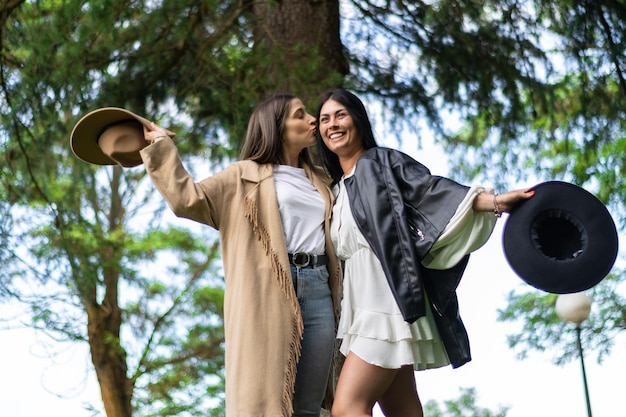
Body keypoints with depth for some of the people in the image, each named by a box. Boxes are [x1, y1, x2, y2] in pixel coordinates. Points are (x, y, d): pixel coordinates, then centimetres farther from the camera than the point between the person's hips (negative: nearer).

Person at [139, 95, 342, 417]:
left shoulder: (322, 182, 24)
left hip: (319, 292, 4)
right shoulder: (245, 177, 10)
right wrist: (161, 146, 1)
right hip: (269, 295, -4)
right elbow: (187, 199, -1)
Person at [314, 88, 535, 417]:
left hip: (389, 301, -7)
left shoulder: (383, 162, 2)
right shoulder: (336, 190, 22)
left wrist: (494, 202, -26)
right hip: (360, 308, 7)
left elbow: (432, 190, -12)